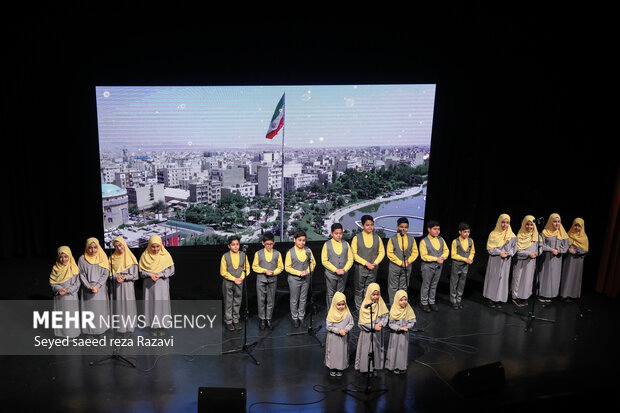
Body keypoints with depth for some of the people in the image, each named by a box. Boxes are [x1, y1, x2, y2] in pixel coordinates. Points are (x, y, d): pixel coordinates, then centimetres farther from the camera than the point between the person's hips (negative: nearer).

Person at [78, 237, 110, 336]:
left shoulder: (103, 258, 2)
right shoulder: (82, 259, 1)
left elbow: (106, 273, -1)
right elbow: (81, 275, -1)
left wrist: (97, 286, -12)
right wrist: (89, 286, -12)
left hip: (100, 289, 0)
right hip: (87, 289, 0)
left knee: (100, 308, 2)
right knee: (89, 309, 0)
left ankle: (101, 330, 12)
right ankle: (90, 331, 10)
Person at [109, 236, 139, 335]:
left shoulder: (130, 258, 1)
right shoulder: (112, 257, 8)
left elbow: (135, 275, -1)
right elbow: (110, 273, 6)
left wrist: (125, 277, -15)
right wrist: (116, 277, -13)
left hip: (128, 285, -2)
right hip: (117, 286, 2)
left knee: (128, 304, -2)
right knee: (118, 305, 1)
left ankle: (129, 327, 5)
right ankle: (119, 327, 9)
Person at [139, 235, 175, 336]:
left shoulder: (166, 255, -4)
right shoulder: (145, 256, 0)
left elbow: (171, 270, -3)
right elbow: (141, 271, 2)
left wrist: (160, 275, -17)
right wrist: (150, 274, -15)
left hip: (162, 284, -1)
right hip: (149, 285, 1)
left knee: (162, 304, 0)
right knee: (151, 304, 3)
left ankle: (162, 326, 11)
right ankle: (153, 327, 13)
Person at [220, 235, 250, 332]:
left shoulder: (243, 255, -2)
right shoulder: (225, 256, -9)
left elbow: (247, 269, 5)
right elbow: (223, 272, -7)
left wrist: (241, 278, -9)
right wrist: (234, 279, -11)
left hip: (239, 283, 2)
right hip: (228, 283, -2)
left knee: (237, 302, 10)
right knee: (228, 303, 4)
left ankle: (236, 321, 22)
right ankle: (228, 322, 15)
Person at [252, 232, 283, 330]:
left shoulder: (277, 254, 0)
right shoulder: (258, 253, -3)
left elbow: (280, 267, 4)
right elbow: (254, 267, -1)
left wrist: (274, 272, -14)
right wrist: (265, 271, -12)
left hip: (272, 280, 1)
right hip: (261, 280, -1)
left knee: (270, 301, 8)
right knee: (261, 300, 3)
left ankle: (268, 319, 20)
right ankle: (262, 319, 17)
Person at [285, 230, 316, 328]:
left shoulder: (308, 250, -3)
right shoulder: (290, 252, -12)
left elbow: (313, 262, 7)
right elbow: (287, 267, -11)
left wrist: (308, 271, -11)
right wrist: (299, 273, -17)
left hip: (306, 279, 3)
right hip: (294, 279, -3)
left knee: (303, 299, 14)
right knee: (294, 300, 9)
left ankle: (301, 317, 29)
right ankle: (294, 318, 24)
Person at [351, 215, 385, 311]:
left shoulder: (377, 238, 4)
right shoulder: (357, 238, -4)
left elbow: (382, 252, 8)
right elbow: (354, 254, -6)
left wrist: (375, 263, -7)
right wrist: (366, 263, -13)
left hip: (373, 268, 2)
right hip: (360, 268, -2)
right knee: (359, 289, 5)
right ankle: (359, 309, 17)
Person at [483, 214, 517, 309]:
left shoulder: (512, 236, 1)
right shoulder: (493, 234, -5)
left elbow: (514, 248, 5)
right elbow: (489, 248, -5)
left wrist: (507, 254, -13)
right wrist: (499, 253, -16)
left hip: (505, 262, 2)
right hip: (494, 261, -2)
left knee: (503, 278, 5)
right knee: (493, 278, 3)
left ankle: (499, 299, 14)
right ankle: (490, 298, 13)